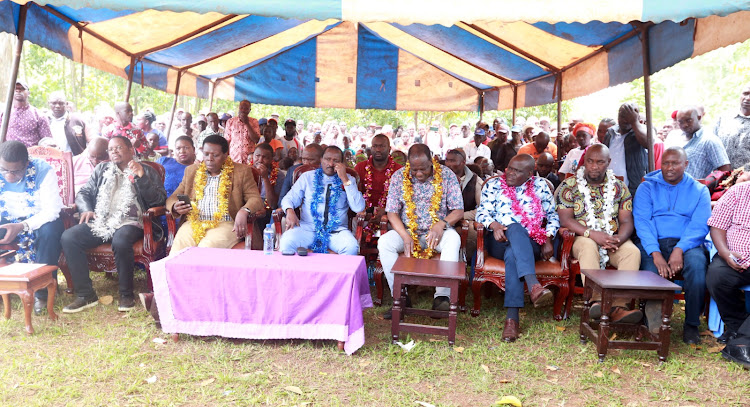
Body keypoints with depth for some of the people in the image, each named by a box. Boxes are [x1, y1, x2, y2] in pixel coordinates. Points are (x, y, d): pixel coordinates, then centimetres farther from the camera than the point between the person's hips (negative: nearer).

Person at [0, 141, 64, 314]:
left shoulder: (43, 171, -20)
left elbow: (52, 209, -24)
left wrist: (21, 227, -36)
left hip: (40, 220, -3)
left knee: (50, 230, -35)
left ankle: (42, 291, -21)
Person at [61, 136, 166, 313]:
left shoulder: (147, 172, 12)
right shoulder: (101, 169, 25)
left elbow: (159, 201, -1)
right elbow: (83, 193, 21)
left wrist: (141, 177, -12)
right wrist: (86, 209, -1)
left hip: (130, 222, -5)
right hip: (100, 222, 5)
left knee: (120, 241, -37)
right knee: (68, 237, -21)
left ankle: (126, 294, -17)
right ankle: (86, 294, -12)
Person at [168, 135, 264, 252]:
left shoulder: (241, 171, 9)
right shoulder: (192, 171, 19)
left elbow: (255, 199, 1)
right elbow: (172, 198, 19)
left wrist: (244, 211, -23)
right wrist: (175, 207, -6)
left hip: (224, 224, -2)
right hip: (194, 223, 3)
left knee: (207, 248, -31)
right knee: (177, 250, -26)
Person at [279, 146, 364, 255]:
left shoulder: (348, 180, 12)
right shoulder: (308, 177, 15)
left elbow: (359, 208, -2)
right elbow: (289, 198, 13)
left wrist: (345, 179, -7)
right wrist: (289, 211, -12)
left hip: (336, 230, 0)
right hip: (307, 227, 0)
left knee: (352, 247, -32)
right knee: (286, 242, -30)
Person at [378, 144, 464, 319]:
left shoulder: (446, 175, -5)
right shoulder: (399, 177, -2)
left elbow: (458, 210, -6)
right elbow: (392, 212, -4)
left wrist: (442, 224, -27)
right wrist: (405, 236, -21)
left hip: (437, 231, -1)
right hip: (407, 230, 1)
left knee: (453, 239, -34)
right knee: (384, 242, -27)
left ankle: (442, 296, -28)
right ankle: (399, 296, -18)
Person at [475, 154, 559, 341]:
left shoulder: (540, 186, 17)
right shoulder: (494, 185, 14)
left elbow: (553, 216, 17)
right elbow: (482, 212, 4)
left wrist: (548, 239, 0)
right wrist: (494, 225, -18)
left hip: (530, 244, 0)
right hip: (499, 242, 0)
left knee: (512, 254, -38)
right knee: (515, 228, -38)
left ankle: (512, 317, -47)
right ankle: (533, 284, -58)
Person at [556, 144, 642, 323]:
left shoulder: (619, 187, 12)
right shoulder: (569, 186, 4)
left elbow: (626, 221, 5)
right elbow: (565, 219, -7)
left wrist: (618, 239, -18)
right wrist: (592, 234, -21)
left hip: (613, 240, 3)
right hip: (583, 238, -3)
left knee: (633, 251, -28)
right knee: (589, 246, -37)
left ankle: (618, 307, -36)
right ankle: (596, 300, -48)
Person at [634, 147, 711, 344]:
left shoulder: (699, 190, 14)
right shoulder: (647, 187, 12)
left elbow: (700, 225, -1)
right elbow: (642, 221, -3)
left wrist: (680, 249, -20)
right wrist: (656, 254, -19)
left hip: (686, 244, 1)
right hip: (653, 244, 0)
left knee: (697, 264, -31)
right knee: (650, 266, -33)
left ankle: (692, 325, -15)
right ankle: (655, 324, -22)